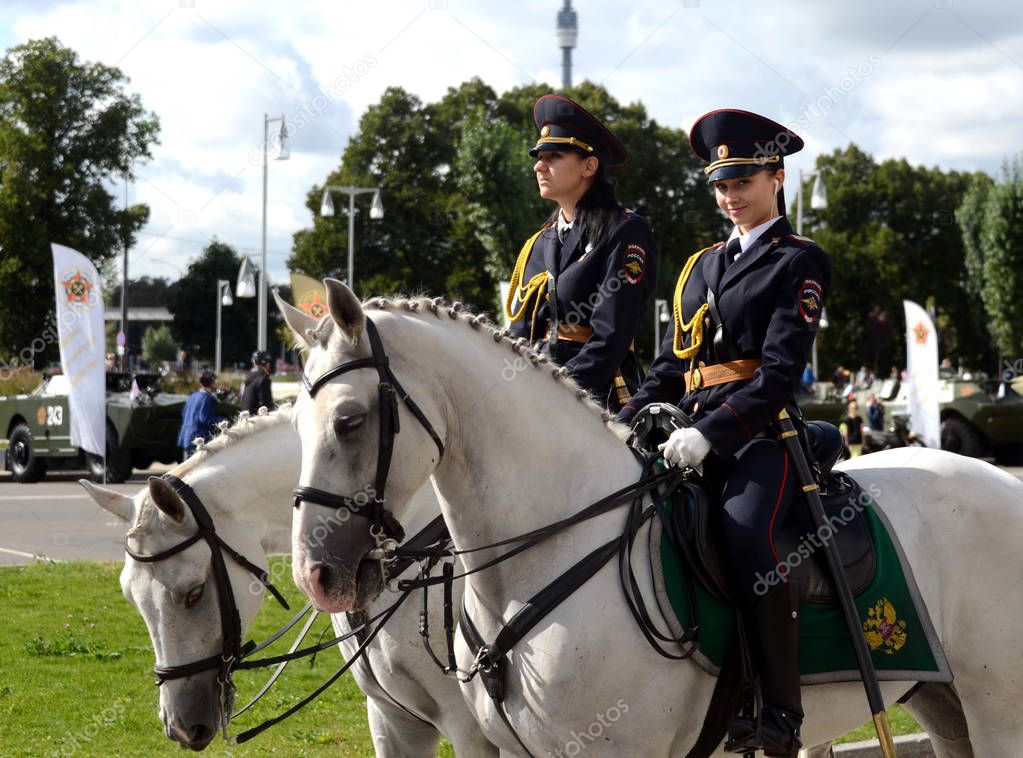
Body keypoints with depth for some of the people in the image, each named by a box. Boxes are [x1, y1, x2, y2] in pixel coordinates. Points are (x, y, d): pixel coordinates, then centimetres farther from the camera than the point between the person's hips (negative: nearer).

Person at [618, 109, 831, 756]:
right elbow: (671, 365, 23)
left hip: (763, 434, -7)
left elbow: (780, 373, -10)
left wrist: (708, 433, -21)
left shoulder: (800, 263, 2)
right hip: (695, 435, 7)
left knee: (746, 531, -33)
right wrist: (625, 427, 6)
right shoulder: (702, 266, 23)